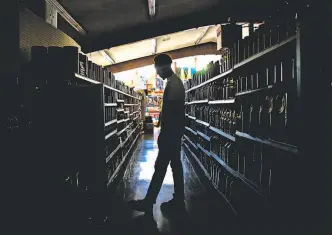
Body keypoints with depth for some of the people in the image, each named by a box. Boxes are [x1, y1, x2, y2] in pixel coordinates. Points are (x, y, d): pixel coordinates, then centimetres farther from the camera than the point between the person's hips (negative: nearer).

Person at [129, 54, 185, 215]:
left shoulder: (173, 84, -16)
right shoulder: (175, 82, 16)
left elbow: (170, 112, -21)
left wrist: (163, 134, -17)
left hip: (171, 133, -10)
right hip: (174, 132, 10)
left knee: (160, 166, -5)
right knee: (175, 165, 11)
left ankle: (148, 202, 1)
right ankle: (178, 201, 17)